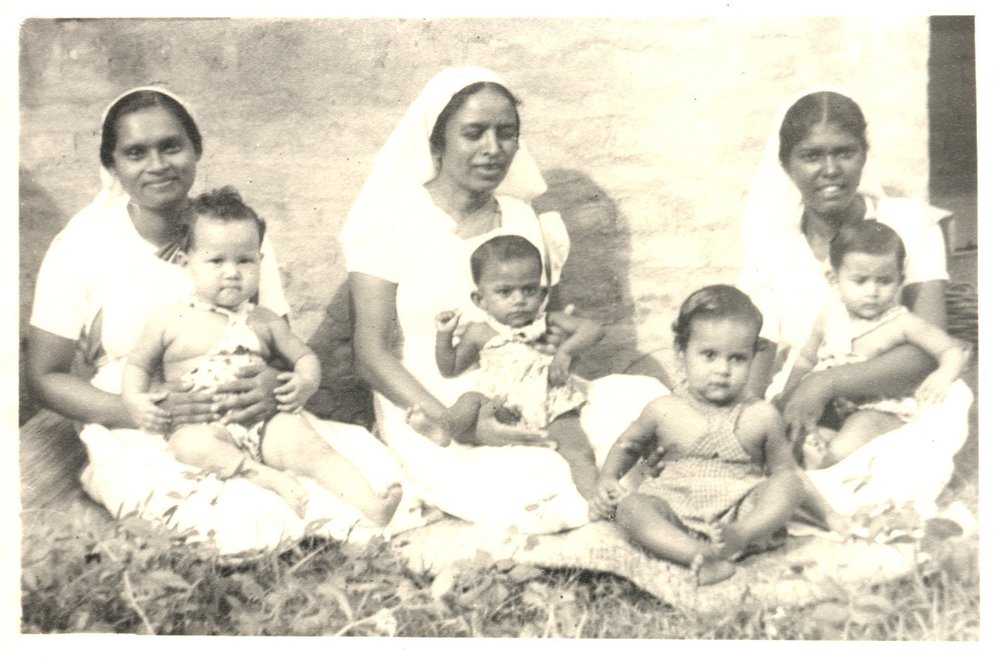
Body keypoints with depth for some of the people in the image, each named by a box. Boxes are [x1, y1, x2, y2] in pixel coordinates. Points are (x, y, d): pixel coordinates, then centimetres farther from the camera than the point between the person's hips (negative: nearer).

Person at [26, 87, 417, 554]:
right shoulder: (81, 247, -3)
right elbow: (45, 376, 0)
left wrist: (274, 383, -16)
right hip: (143, 444, -2)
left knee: (372, 461, -21)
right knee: (245, 525, -32)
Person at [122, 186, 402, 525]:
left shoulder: (265, 321, 14)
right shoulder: (170, 320, 8)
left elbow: (304, 355, 23)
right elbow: (137, 365, 17)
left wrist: (307, 381, -1)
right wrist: (135, 400, -5)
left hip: (265, 421, 2)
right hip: (202, 426, -1)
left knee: (309, 445, -25)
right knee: (191, 445, -37)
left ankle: (370, 505, -38)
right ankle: (271, 479, -36)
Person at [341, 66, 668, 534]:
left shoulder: (524, 218, 10)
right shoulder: (393, 221, -5)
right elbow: (371, 355, -10)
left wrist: (560, 342, -8)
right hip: (431, 419, -4)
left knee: (647, 403, -18)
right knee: (540, 497, -31)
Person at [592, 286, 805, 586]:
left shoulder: (760, 416, 1)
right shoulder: (664, 411, 2)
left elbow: (783, 469, 7)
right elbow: (627, 446, 20)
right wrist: (607, 479, 1)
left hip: (743, 511, 0)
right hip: (677, 510, 0)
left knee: (790, 486, -23)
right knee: (630, 508, -27)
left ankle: (739, 537, -41)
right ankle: (698, 555, -44)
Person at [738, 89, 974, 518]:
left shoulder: (911, 226, -3)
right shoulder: (770, 248, 4)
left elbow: (929, 351, -14)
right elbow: (752, 372, 0)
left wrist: (826, 383, -27)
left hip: (896, 418, -1)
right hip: (799, 427, 2)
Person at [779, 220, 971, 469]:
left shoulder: (901, 323, -12)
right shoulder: (830, 317, 1)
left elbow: (956, 350, -15)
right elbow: (806, 360, 14)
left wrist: (943, 375, -37)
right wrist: (787, 398, 8)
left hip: (879, 410, -5)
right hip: (829, 407, 5)